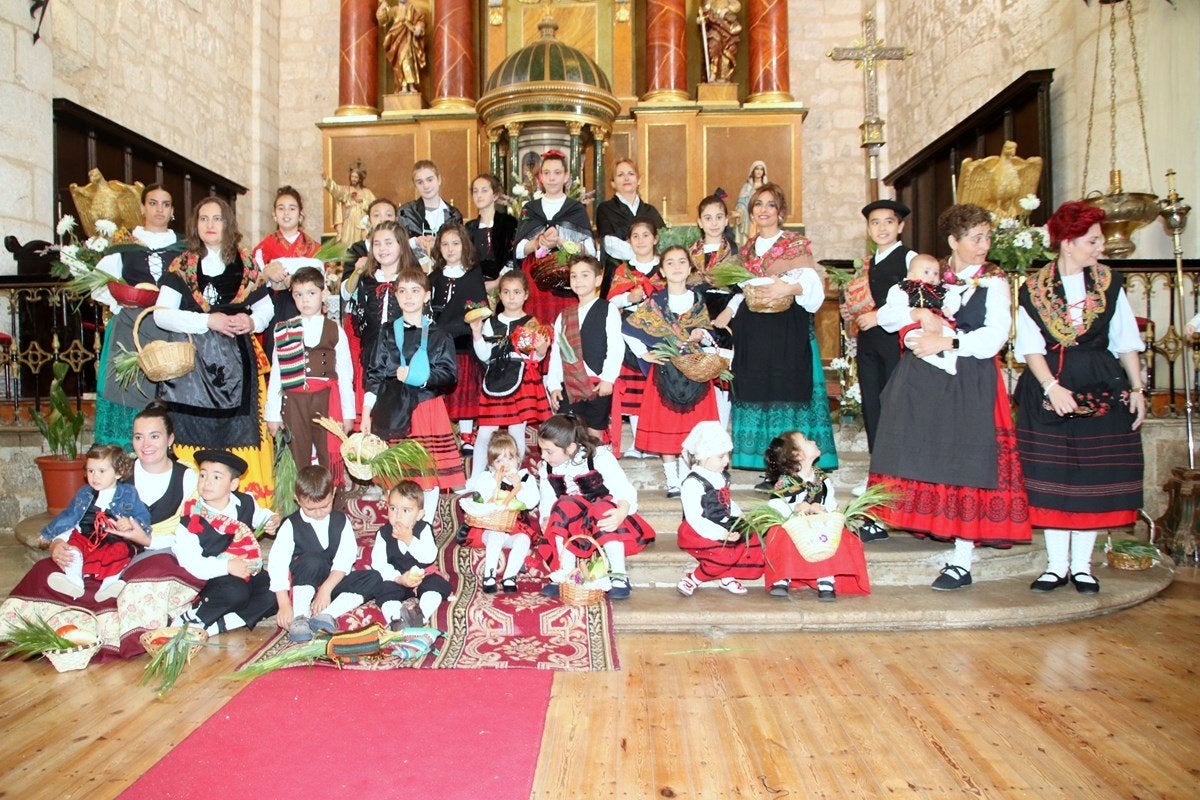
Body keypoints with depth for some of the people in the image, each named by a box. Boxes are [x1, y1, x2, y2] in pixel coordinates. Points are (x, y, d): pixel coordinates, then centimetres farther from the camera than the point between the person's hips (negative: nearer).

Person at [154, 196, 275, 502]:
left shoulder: (245, 264, 12)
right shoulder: (183, 265, 7)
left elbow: (267, 309, 16)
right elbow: (162, 314, -1)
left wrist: (252, 322, -6)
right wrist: (209, 321, -12)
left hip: (237, 363, 1)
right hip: (194, 365, -1)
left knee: (240, 434, -2)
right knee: (198, 435, -5)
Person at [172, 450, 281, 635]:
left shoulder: (245, 503, 0)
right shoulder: (191, 519, -13)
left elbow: (260, 516, 24)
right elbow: (190, 561, -17)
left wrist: (271, 519, 0)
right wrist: (226, 566, -28)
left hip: (249, 572, 5)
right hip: (214, 578, -5)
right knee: (236, 592, -36)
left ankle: (213, 627, -21)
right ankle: (186, 621, -13)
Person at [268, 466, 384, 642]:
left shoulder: (341, 521, 0)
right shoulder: (291, 525, -7)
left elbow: (345, 558, -10)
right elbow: (277, 563, -18)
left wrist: (326, 588, -25)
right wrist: (284, 604, -29)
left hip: (334, 581, 3)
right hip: (303, 585, -3)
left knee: (374, 579, -20)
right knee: (312, 561, -34)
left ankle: (327, 614, -32)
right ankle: (298, 618, -30)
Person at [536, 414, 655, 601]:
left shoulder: (599, 457, -15)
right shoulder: (546, 468, 1)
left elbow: (624, 491, -22)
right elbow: (547, 502, 1)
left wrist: (621, 512, -45)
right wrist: (547, 520, -23)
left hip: (603, 519, -3)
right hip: (570, 524, 3)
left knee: (603, 508, -37)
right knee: (564, 507, -30)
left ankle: (619, 576, -35)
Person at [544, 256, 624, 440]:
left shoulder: (608, 310, 0)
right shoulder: (564, 316, 15)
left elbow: (616, 347, -8)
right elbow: (556, 352, 11)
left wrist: (608, 378, -16)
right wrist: (554, 385, 4)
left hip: (599, 385, -4)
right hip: (569, 386, 4)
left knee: (595, 435, 5)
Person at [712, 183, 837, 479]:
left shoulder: (796, 244, 1)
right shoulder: (748, 249, 18)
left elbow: (810, 281, -11)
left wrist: (789, 288, -30)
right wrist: (729, 311, 7)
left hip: (788, 328, -5)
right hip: (753, 330, 5)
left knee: (787, 391, -8)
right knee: (758, 393, 3)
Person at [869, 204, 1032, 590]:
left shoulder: (994, 282, 3)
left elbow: (994, 336, -10)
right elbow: (886, 316, 4)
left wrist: (947, 341, -19)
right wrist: (919, 313, -13)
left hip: (969, 385, -3)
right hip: (921, 381, 3)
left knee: (966, 463, -4)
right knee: (922, 455, 2)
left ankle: (961, 561, 1)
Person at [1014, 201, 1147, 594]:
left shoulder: (1110, 283, 4)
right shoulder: (1033, 288, -1)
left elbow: (1126, 342, 7)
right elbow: (1031, 348, -4)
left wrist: (1137, 389, 3)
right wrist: (1052, 387, -16)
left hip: (1102, 388, 2)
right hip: (1047, 389, -1)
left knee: (1094, 475, 4)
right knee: (1052, 477, 1)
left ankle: (1082, 565, 14)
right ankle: (1057, 565, 11)